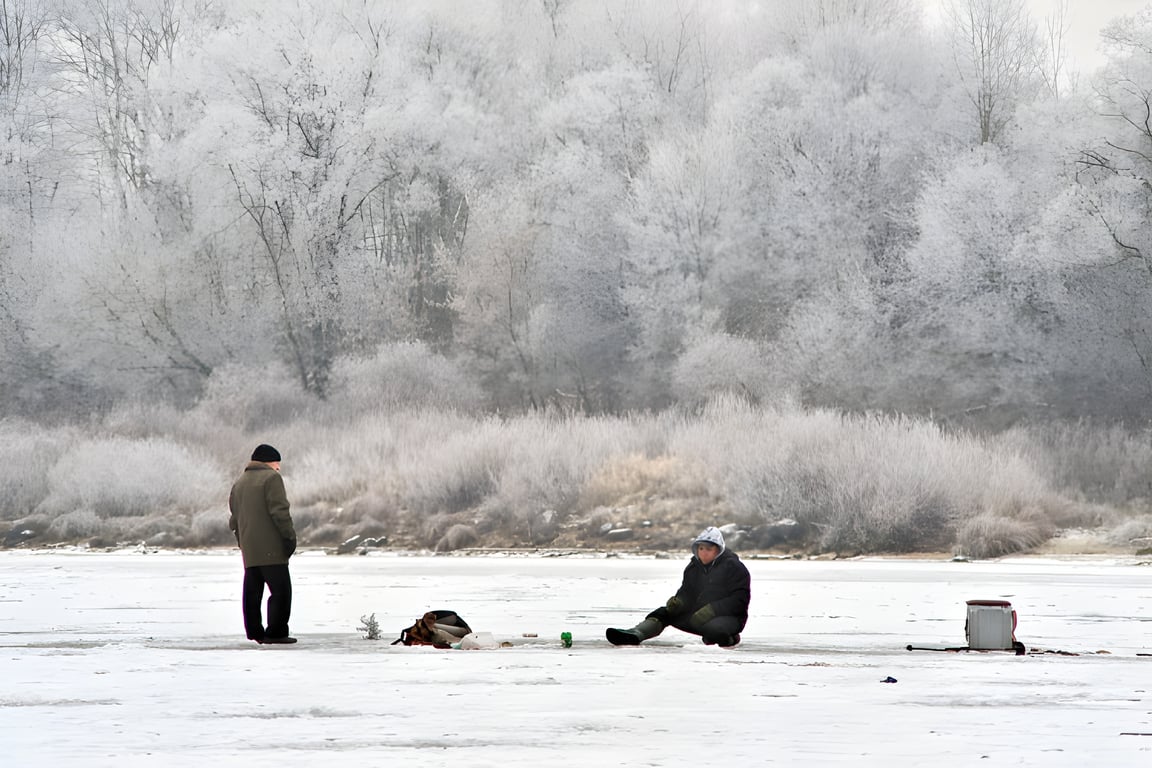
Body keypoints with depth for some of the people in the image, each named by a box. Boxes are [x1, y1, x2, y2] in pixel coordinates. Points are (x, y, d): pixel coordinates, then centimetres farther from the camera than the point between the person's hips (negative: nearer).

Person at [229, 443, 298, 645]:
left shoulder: (240, 483, 19)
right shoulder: (271, 478, -6)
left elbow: (234, 517, 22)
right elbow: (279, 511, -15)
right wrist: (289, 536, -13)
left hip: (249, 550, 8)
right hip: (270, 547, -8)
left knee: (252, 590, 9)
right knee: (280, 589, -7)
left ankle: (254, 632, 9)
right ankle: (275, 632, -12)